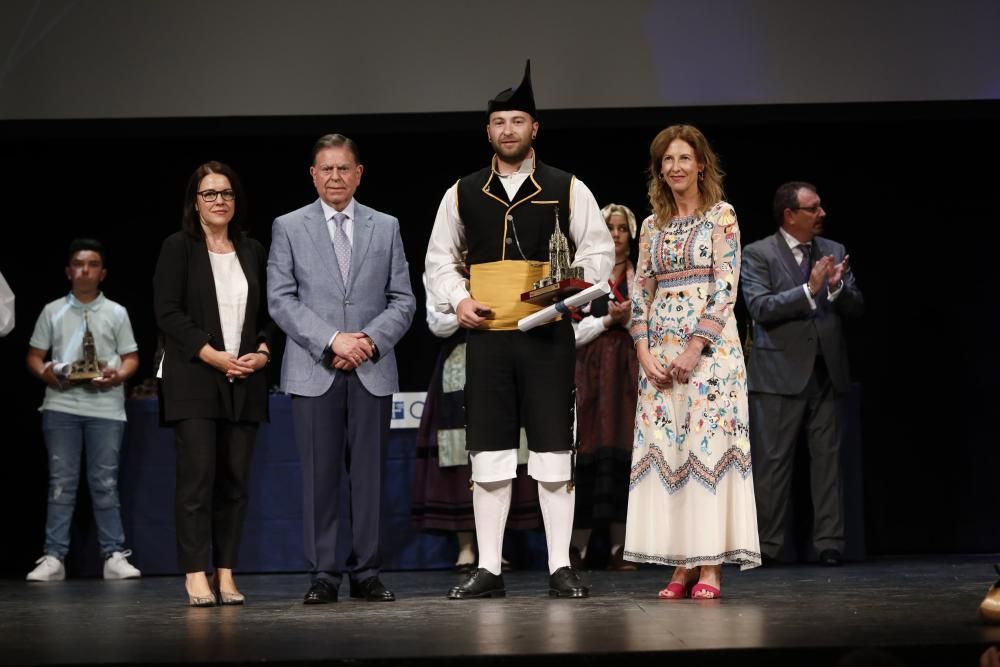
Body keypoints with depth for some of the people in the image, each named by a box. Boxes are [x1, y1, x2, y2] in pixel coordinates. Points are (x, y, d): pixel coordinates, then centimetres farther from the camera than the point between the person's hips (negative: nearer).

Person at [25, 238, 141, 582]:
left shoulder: (116, 313, 10)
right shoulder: (53, 311, 10)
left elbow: (131, 358, 9)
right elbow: (34, 356, 11)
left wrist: (118, 375, -12)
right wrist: (45, 372, -11)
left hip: (105, 407, 0)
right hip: (61, 405, 0)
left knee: (105, 483, 1)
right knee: (61, 482, 0)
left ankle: (114, 556, 3)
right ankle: (53, 557, 0)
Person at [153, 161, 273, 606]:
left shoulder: (252, 252, 15)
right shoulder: (178, 247, 2)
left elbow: (267, 314, 18)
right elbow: (168, 313, -6)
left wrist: (262, 352, -2)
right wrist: (214, 356, -13)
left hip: (244, 382, 4)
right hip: (193, 381, -4)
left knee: (235, 480, 1)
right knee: (197, 477, -9)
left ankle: (226, 575, 5)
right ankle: (196, 577, -8)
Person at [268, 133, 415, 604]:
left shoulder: (386, 227, 12)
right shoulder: (288, 228, 7)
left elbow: (402, 300, 9)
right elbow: (281, 300, -1)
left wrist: (371, 339, -8)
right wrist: (332, 340, -12)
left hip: (372, 370, 2)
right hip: (313, 371, -1)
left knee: (369, 474, 2)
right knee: (320, 476, -2)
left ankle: (366, 573, 8)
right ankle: (323, 574, 4)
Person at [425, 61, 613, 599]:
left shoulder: (567, 190, 5)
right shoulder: (463, 194, 10)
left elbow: (599, 251, 6)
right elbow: (440, 258, 17)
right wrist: (458, 299, 0)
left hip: (548, 333, -2)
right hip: (486, 334, 2)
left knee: (553, 451, -1)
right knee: (488, 454, 3)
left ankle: (561, 568, 4)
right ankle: (488, 569, 8)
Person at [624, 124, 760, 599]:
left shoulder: (721, 216, 0)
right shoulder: (652, 225, 14)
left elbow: (725, 287, -8)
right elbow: (640, 292, 11)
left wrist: (694, 349, -15)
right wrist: (644, 353, -3)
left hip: (709, 344, -5)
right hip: (659, 349, 5)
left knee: (708, 444, -8)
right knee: (663, 448, 0)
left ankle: (710, 566, -7)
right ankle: (682, 565, 4)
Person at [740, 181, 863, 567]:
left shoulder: (834, 252, 12)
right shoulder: (757, 254, -1)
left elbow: (856, 308, 8)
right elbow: (761, 307, -13)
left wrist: (838, 287, -12)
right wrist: (809, 289, -20)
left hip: (827, 372, 4)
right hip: (780, 372, -4)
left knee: (828, 459, 3)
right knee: (772, 462, 0)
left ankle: (829, 543, 7)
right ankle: (766, 546, 5)